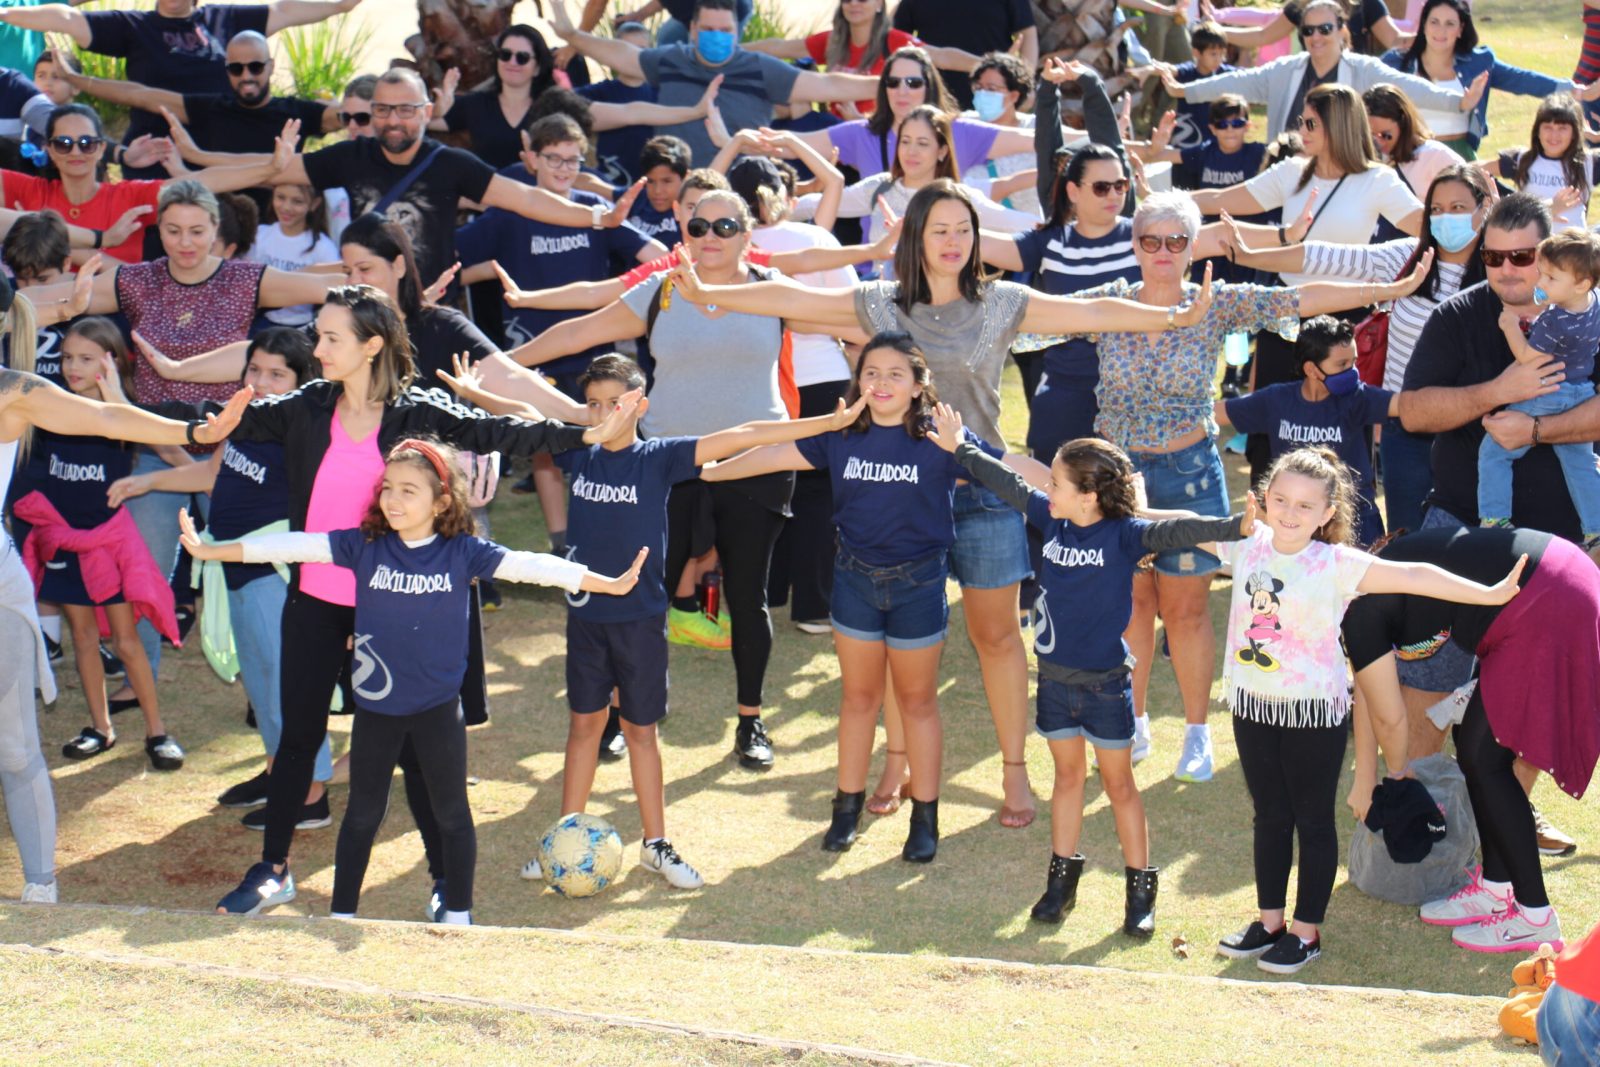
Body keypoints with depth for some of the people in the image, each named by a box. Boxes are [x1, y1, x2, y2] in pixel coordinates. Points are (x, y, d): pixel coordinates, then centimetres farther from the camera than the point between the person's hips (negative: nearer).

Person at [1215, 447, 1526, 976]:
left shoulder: (1335, 565, -16)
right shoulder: (1248, 545, -2)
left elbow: (1412, 576, -23)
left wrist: (1489, 594, -30)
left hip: (1314, 712, -5)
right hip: (1253, 705, 5)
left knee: (1313, 821, 8)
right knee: (1269, 816, 17)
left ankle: (1306, 931, 19)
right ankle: (1269, 922, 29)